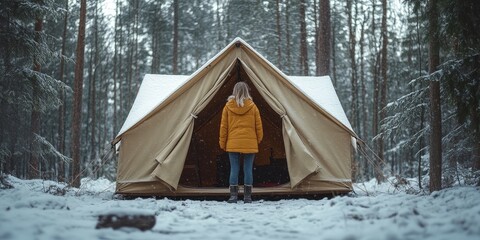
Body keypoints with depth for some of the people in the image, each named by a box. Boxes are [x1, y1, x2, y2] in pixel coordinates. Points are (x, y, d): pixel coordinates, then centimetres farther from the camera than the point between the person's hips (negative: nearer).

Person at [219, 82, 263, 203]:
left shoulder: (228, 106, 2)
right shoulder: (252, 106, 0)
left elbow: (223, 127, 5)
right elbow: (258, 126, 5)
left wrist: (222, 143, 13)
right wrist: (258, 140, 18)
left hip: (233, 143, 0)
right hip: (250, 143, 0)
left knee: (234, 169, 4)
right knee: (248, 169, 4)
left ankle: (233, 195, 2)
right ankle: (247, 196, 5)